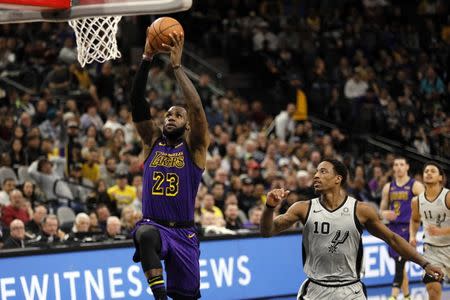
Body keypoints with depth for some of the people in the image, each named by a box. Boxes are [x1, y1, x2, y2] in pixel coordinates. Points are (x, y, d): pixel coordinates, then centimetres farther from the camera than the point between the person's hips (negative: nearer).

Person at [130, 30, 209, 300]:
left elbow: (196, 106, -15)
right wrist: (147, 59, -9)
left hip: (183, 232, 0)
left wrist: (177, 65, -16)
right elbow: (137, 103, 0)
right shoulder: (153, 141, 9)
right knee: (146, 234, -38)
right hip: (153, 224, 0)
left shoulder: (194, 147, 1)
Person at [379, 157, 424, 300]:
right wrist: (385, 214, -5)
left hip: (408, 228, -6)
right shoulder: (388, 187, 13)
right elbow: (382, 209, 20)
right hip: (393, 227, 6)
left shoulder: (415, 186, -3)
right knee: (400, 264, 11)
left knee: (400, 261, -18)